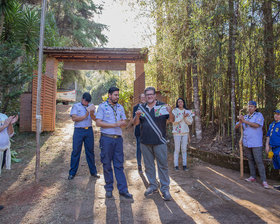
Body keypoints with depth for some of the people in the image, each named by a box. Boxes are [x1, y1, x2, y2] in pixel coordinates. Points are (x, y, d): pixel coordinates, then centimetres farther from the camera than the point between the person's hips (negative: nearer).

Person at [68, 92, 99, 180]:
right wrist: (85, 116, -13)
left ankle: (93, 171, 18)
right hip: (79, 131, -2)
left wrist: (92, 113, -21)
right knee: (76, 151, 2)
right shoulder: (76, 106, 3)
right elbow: (74, 118, -9)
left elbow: (94, 118, -1)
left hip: (89, 130, 2)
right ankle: (72, 173, 14)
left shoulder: (91, 106, 10)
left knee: (90, 151, 8)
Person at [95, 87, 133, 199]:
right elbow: (98, 123, -9)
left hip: (118, 138, 4)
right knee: (107, 164, 5)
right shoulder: (102, 106, 0)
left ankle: (123, 189, 10)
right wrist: (114, 124, -13)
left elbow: (125, 123, 16)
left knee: (119, 164, 5)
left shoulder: (120, 107, 14)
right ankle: (109, 189, 18)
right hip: (106, 138, -3)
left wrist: (122, 123, -9)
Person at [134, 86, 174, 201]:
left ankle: (165, 188, 14)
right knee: (148, 165, 13)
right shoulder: (141, 108, 8)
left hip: (159, 142, -3)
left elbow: (171, 120, -7)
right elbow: (135, 123, 5)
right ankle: (152, 186, 29)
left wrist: (170, 113, -28)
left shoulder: (162, 106, -1)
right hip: (145, 142, 4)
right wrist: (137, 116, -17)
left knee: (163, 165, 2)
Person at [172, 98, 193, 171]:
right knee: (177, 149, 0)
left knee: (184, 149, 5)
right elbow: (174, 122, -11)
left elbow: (190, 122, 3)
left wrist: (185, 117, -14)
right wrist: (183, 117, -17)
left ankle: (184, 165, 13)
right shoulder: (174, 111, -2)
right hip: (177, 132, -3)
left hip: (185, 132, 3)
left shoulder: (188, 112, 7)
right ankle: (176, 165, 9)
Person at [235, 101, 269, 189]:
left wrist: (244, 121, -20)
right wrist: (240, 121, -15)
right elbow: (236, 127, 6)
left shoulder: (259, 115, -5)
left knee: (259, 161, -6)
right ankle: (253, 177, 23)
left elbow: (257, 125, -22)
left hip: (256, 143, -5)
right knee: (250, 160, 12)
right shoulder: (245, 117, 11)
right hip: (246, 143, 6)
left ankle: (264, 180, 0)